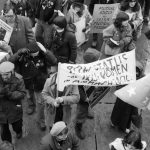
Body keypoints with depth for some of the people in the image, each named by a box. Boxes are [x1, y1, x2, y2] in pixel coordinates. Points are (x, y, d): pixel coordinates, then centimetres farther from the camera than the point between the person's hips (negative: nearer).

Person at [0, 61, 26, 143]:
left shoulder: (18, 79, -15)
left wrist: (10, 94, -31)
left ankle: (19, 131, 59)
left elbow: (22, 93, -15)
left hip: (15, 110, 0)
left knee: (17, 126, 21)